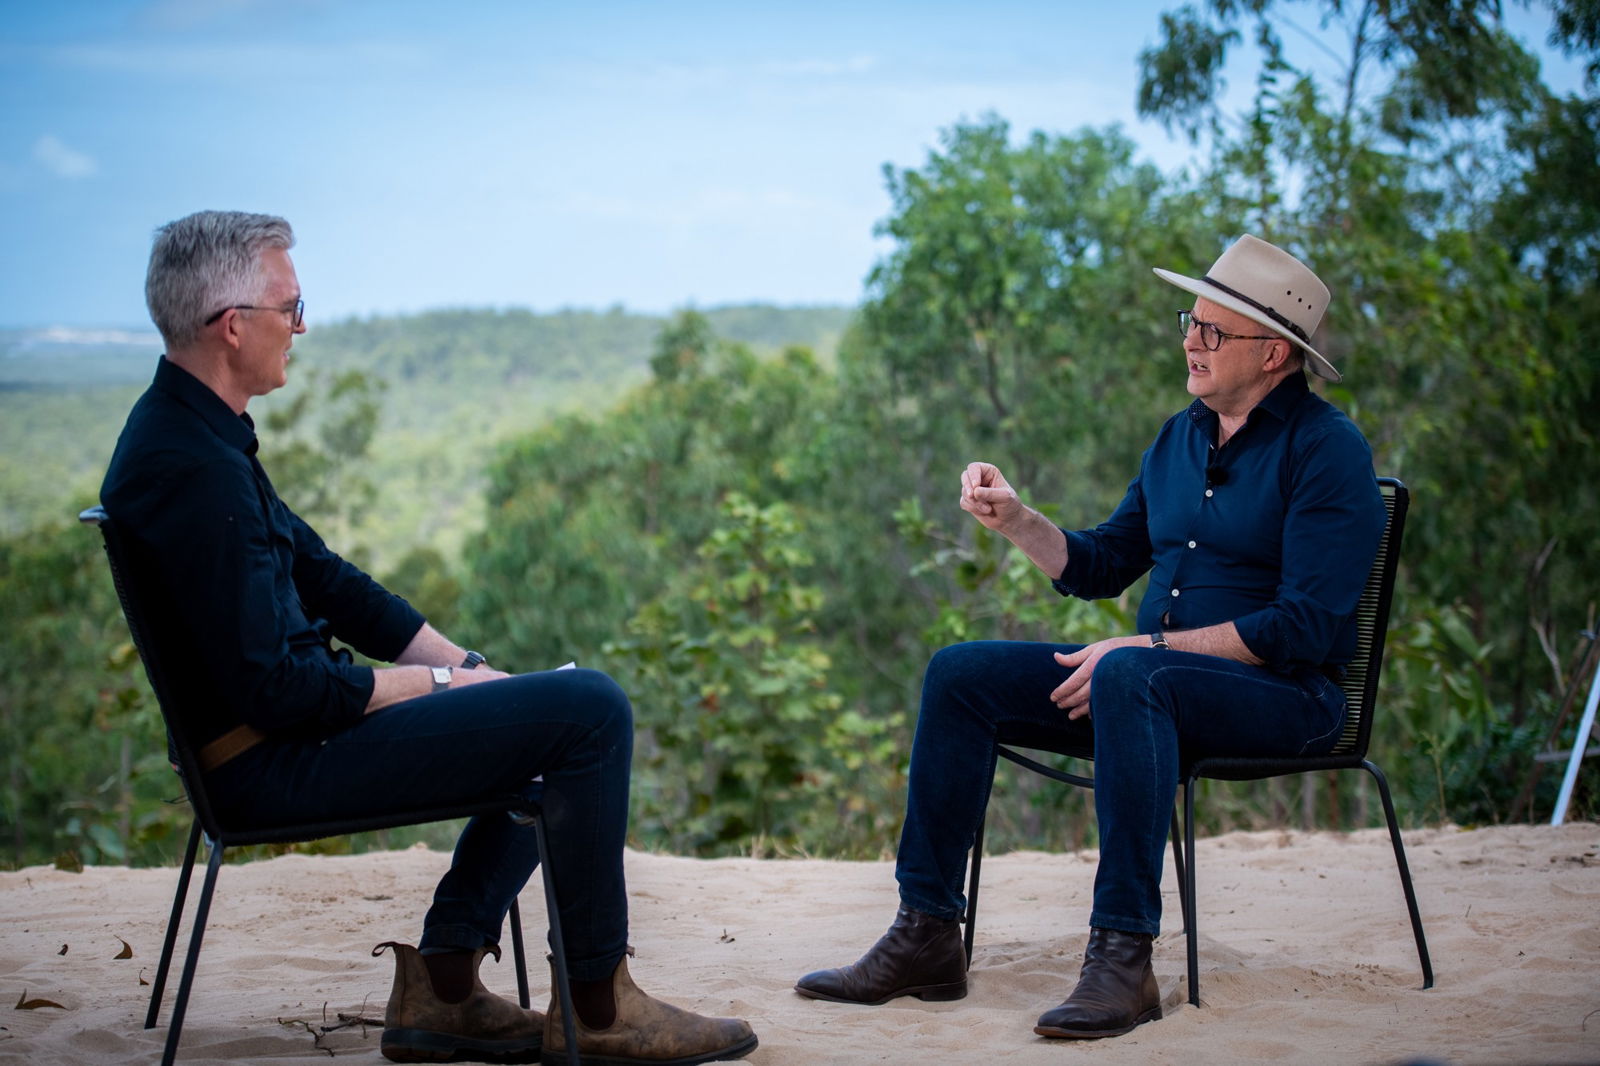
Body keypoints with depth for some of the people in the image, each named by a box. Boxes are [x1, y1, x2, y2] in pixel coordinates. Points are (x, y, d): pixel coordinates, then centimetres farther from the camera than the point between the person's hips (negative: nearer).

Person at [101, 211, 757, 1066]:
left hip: (284, 729, 11)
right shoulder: (194, 470, -23)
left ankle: (442, 984, 13)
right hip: (275, 762, -11)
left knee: (556, 716, 19)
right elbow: (274, 689, -25)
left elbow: (324, 578, 14)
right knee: (589, 710, -13)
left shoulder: (192, 429, 10)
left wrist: (465, 666, 6)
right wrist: (442, 683, -13)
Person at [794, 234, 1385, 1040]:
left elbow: (1304, 627, -19)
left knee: (1128, 678, -39)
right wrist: (1013, 520, 1)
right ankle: (926, 936, -5)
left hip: (1285, 696, -8)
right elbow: (1100, 565, 19)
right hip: (1155, 680, 8)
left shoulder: (1326, 450, -11)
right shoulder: (1180, 435, 13)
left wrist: (1144, 646, -20)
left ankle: (1123, 957, -35)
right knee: (960, 675, -5)